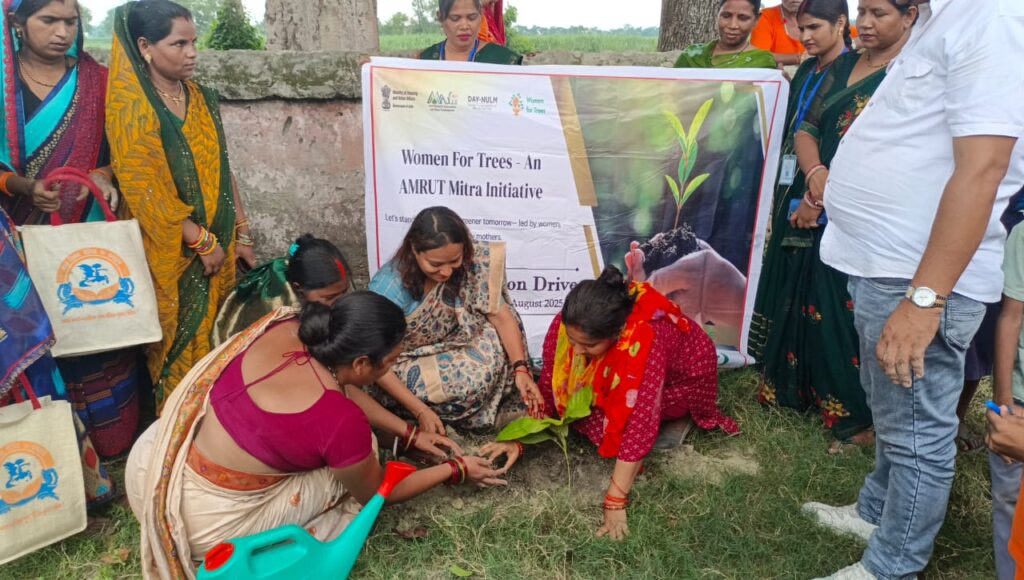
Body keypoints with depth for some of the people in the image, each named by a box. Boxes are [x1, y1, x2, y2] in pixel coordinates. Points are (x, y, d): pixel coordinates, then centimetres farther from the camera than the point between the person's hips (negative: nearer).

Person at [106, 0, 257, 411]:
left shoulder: (202, 99, 8)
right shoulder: (130, 106, -12)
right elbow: (142, 188, -17)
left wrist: (242, 234, 7)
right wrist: (201, 241, -15)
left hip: (219, 243, 6)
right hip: (172, 253, -6)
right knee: (179, 345, 4)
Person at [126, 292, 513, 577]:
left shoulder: (284, 327, -9)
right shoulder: (342, 423, -26)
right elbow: (380, 493, -4)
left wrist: (409, 435, 15)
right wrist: (458, 470, 8)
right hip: (202, 523, -6)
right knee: (356, 460, 5)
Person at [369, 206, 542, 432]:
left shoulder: (473, 261, -21)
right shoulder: (388, 288, -30)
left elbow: (501, 315, -16)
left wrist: (520, 369, -29)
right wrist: (421, 411, -28)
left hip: (450, 351, 5)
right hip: (409, 365, -4)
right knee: (474, 379, -28)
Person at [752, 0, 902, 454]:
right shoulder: (840, 67, 11)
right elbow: (804, 128, 3)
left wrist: (824, 197, -15)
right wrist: (815, 173, -16)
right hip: (809, 204, 6)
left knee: (844, 306, -1)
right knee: (802, 297, 13)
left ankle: (857, 413, 15)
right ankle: (795, 385, 31)